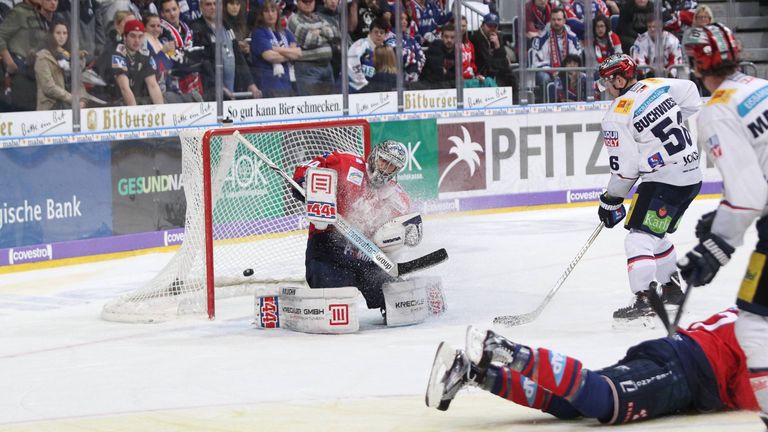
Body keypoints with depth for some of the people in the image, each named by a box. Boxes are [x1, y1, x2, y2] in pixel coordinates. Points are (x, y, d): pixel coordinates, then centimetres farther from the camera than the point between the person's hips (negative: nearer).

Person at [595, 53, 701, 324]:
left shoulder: (616, 117, -12)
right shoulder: (657, 86, 7)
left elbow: (624, 169, -11)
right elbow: (692, 98, 19)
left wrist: (610, 201, 3)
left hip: (665, 180, -9)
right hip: (692, 176, 9)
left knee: (640, 237, -9)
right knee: (657, 235, 24)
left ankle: (644, 301, -22)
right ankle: (672, 290, 33)